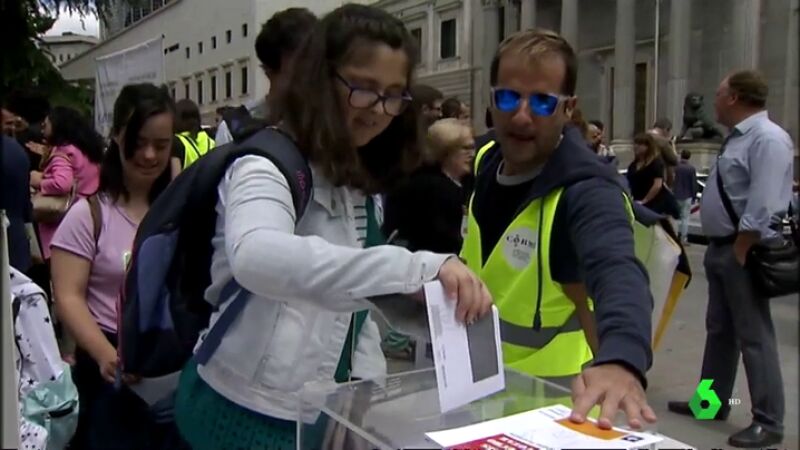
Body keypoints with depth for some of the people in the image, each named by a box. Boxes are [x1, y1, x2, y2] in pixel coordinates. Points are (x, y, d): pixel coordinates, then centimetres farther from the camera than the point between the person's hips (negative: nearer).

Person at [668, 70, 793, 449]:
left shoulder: (767, 138, -17)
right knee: (719, 329, 18)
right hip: (721, 247, 10)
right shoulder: (738, 137, 13)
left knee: (753, 335, -2)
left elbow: (762, 207, -24)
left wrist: (738, 254, -21)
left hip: (743, 251, -10)